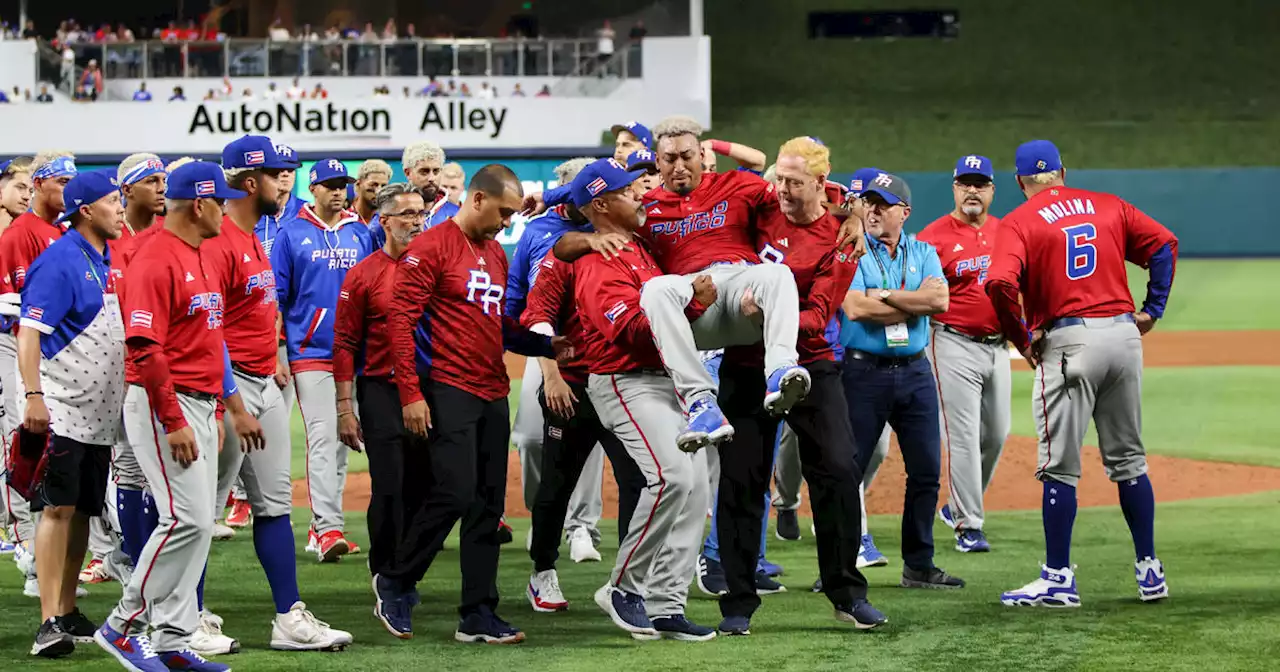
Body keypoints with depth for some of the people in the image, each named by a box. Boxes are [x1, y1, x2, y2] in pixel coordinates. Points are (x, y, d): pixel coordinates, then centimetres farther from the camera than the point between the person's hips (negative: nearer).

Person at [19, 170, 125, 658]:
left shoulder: (105, 261, 15)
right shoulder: (61, 261, -12)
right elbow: (30, 332, -18)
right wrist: (33, 397, -27)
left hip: (100, 412, 9)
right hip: (61, 410, -9)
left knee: (83, 510, 11)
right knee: (58, 507, -12)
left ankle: (68, 614, 17)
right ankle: (50, 624, -15)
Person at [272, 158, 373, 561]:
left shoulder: (360, 236, 11)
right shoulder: (291, 234, 0)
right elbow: (276, 296, 1)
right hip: (310, 353, -4)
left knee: (341, 442, 7)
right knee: (322, 438, -13)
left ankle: (322, 528, 14)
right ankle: (328, 529, -19)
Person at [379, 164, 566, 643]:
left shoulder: (496, 254, 18)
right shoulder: (431, 248, -8)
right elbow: (402, 319, -12)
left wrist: (547, 346, 8)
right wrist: (410, 393, -17)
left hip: (493, 395, 8)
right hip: (448, 390, -8)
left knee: (488, 504, 6)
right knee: (454, 492, -15)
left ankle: (478, 616, 9)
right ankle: (396, 584, 3)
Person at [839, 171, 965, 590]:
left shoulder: (923, 253, 10)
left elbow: (939, 299, -8)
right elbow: (856, 308, -16)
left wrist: (887, 296, -13)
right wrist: (915, 304, -8)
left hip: (915, 372, 4)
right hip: (864, 371, -4)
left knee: (926, 471, 4)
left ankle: (918, 567, 13)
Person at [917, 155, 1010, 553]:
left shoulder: (1004, 232, 10)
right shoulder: (935, 236, -7)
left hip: (997, 345, 6)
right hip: (954, 344, -6)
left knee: (996, 434, 11)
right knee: (963, 436, -7)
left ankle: (958, 506, 29)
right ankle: (968, 525, -3)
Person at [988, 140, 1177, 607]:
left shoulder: (1019, 222, -2)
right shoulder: (1108, 206, 12)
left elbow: (1000, 283, -17)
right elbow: (1164, 243, 9)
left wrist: (1020, 339, -5)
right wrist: (1152, 308, 10)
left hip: (1067, 341, -5)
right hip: (1124, 333, 5)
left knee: (1060, 467, 0)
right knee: (1128, 459, 15)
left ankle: (1058, 580, 0)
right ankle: (1149, 570, 18)